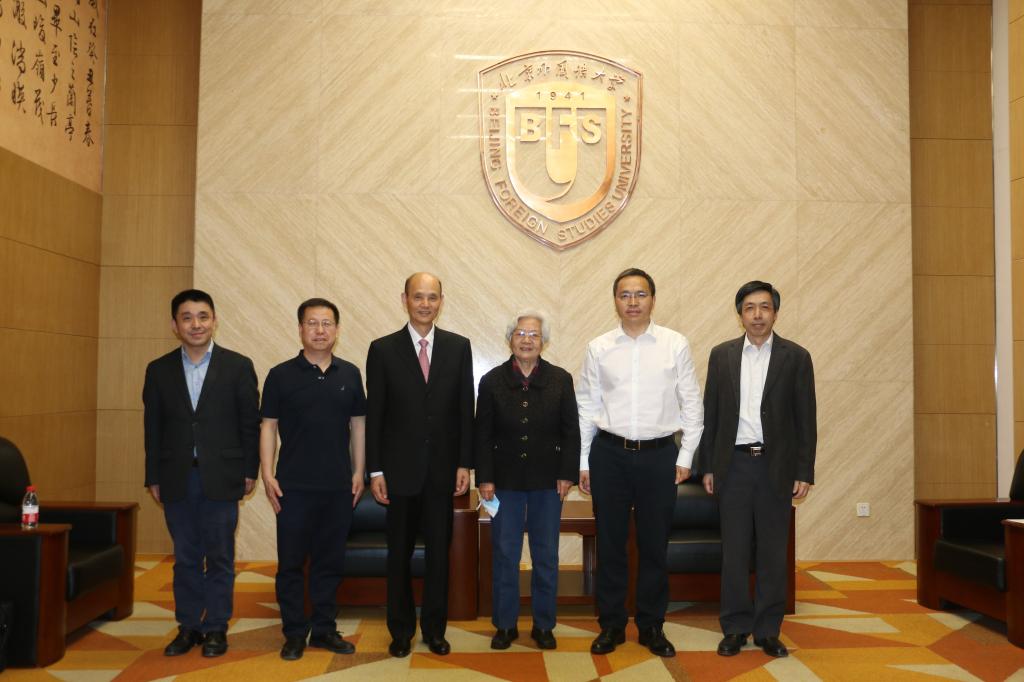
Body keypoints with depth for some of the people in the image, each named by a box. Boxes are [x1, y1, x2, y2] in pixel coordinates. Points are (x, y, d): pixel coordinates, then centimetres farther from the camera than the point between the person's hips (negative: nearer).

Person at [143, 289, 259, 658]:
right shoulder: (158, 370, 5)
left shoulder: (238, 366, -2)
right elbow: (153, 428, 7)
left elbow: (250, 423, 0)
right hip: (177, 479, 2)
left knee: (219, 557, 7)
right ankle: (188, 626, 23)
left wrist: (249, 471, -2)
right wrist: (153, 478, 6)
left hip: (220, 478, -2)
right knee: (185, 558, 11)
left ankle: (216, 628, 19)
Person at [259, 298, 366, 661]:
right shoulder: (281, 375, 0)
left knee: (330, 561, 10)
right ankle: (295, 633, 18)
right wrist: (267, 474, -6)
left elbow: (358, 425, 10)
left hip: (339, 486, 2)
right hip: (294, 485, -2)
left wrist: (359, 472, 5)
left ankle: (324, 629, 23)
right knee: (291, 562, 5)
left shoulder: (350, 374, 6)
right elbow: (268, 426, 0)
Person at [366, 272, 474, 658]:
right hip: (400, 468, -1)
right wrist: (375, 470, -5)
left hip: (442, 468, 1)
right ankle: (401, 631, 24)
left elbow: (465, 409, 3)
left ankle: (435, 629, 24)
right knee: (399, 554, 10)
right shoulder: (383, 349, -2)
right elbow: (374, 414, -2)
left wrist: (464, 463, -1)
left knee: (439, 552, 9)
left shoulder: (459, 347, 2)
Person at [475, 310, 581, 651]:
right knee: (504, 555, 7)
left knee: (546, 557, 8)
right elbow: (482, 434, 0)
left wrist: (567, 474, -5)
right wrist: (485, 478, -5)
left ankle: (543, 625, 22)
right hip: (506, 481, 0)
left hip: (547, 481, 0)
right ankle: (505, 625, 20)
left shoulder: (561, 380, 1)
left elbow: (571, 431, 1)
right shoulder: (492, 381, 0)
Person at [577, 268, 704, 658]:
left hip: (659, 454, -1)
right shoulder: (598, 348, 2)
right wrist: (583, 462, 5)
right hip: (609, 453, 1)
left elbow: (691, 404, 3)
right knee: (610, 544, 9)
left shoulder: (676, 345, 0)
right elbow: (586, 407, 5)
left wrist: (685, 457, 0)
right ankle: (611, 625, 23)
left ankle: (652, 626, 25)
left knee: (654, 545, 9)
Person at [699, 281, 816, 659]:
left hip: (776, 466, -1)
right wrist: (708, 466, 4)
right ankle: (736, 627, 17)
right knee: (734, 550, 6)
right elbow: (710, 413, 7)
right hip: (733, 464, 1)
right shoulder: (721, 355, 5)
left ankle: (768, 630, 19)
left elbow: (806, 419, 1)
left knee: (773, 551, 7)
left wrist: (804, 472, -3)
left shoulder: (796, 357, 1)